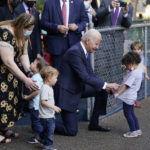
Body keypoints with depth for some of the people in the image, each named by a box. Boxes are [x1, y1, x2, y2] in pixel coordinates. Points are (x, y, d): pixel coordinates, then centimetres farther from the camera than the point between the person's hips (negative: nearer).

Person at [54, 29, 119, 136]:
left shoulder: (83, 51, 5)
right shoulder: (74, 52, -25)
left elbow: (91, 74, 9)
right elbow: (85, 77, -29)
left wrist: (106, 86, -5)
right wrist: (105, 85, -25)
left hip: (78, 88, 9)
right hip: (68, 93, -9)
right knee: (71, 131, -7)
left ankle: (94, 123, 13)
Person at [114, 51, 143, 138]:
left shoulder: (134, 73, -22)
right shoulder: (139, 71, 9)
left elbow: (126, 85, -23)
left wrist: (117, 93, -20)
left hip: (128, 97, -10)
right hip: (131, 96, 10)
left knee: (127, 113, -1)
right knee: (131, 113, 17)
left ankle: (133, 131, 7)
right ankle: (137, 130, 23)